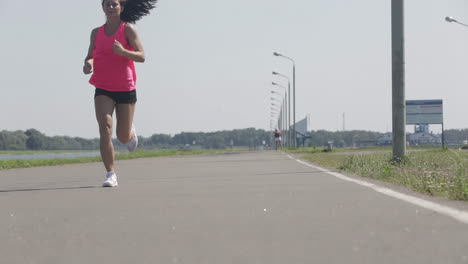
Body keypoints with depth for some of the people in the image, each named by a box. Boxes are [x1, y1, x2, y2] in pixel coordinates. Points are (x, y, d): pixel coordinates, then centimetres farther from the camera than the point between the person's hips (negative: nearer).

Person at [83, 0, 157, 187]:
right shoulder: (96, 32, 8)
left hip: (126, 89, -2)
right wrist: (87, 63, -9)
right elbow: (90, 56, 16)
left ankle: (130, 131, 46)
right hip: (103, 90, 2)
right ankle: (110, 175, -15)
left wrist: (123, 51, -29)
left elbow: (141, 57, -11)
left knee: (123, 137, 6)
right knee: (105, 129, -19)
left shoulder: (128, 29, -4)